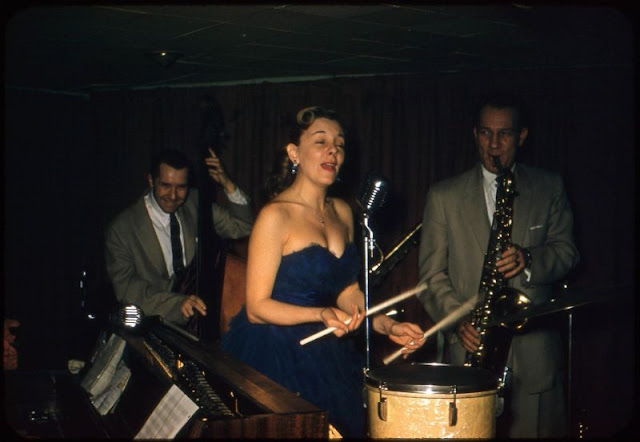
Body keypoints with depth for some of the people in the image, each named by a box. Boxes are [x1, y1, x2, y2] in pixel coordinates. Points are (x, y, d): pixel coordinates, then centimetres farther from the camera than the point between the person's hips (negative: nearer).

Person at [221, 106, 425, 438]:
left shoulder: (342, 212, 8)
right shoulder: (275, 216, -14)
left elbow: (347, 291, 12)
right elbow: (256, 307, -15)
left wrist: (389, 327, -3)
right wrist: (322, 315, -27)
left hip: (329, 358, 7)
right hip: (277, 358, -6)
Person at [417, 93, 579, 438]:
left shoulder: (549, 188, 10)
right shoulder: (444, 196, 6)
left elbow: (567, 251, 7)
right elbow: (431, 274, 4)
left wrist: (529, 259, -15)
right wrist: (457, 319, -12)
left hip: (534, 353, 1)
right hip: (470, 346, -1)